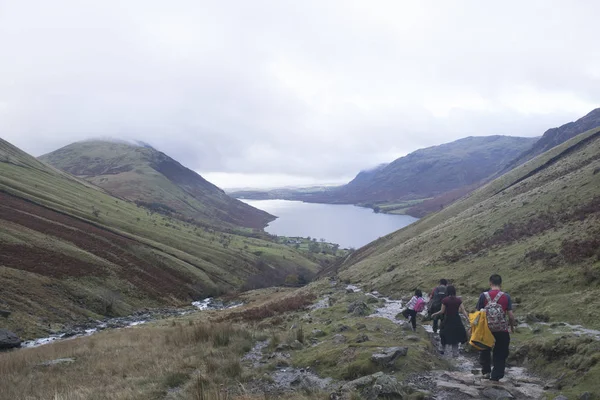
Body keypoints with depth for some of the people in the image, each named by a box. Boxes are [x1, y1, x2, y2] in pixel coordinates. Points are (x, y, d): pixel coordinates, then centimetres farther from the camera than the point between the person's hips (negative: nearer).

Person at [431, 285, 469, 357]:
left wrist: (435, 314, 5)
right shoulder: (459, 300, -6)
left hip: (448, 320, -1)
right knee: (455, 336, 13)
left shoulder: (445, 300, -12)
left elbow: (442, 311, -9)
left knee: (445, 335, 18)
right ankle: (455, 352, 9)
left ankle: (443, 349, 28)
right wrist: (468, 319, -5)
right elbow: (463, 311, -10)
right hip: (456, 320, 2)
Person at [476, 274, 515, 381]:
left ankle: (486, 371, 22)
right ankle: (496, 376, 13)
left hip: (486, 329, 1)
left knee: (485, 351, 23)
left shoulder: (483, 296, -7)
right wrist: (512, 327, 11)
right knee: (500, 354, 13)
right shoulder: (506, 297, -7)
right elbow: (511, 315, -7)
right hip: (502, 331, 0)